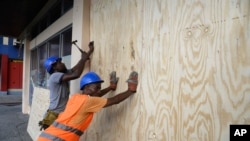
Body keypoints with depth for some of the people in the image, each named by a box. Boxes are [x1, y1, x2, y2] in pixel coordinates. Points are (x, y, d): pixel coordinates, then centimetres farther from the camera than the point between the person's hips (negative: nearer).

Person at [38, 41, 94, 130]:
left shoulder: (63, 74, 9)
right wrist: (83, 59, -14)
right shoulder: (55, 76, -17)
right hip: (54, 117, -8)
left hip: (62, 116, 9)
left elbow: (76, 68, 8)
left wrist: (90, 51, 7)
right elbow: (76, 75, -27)